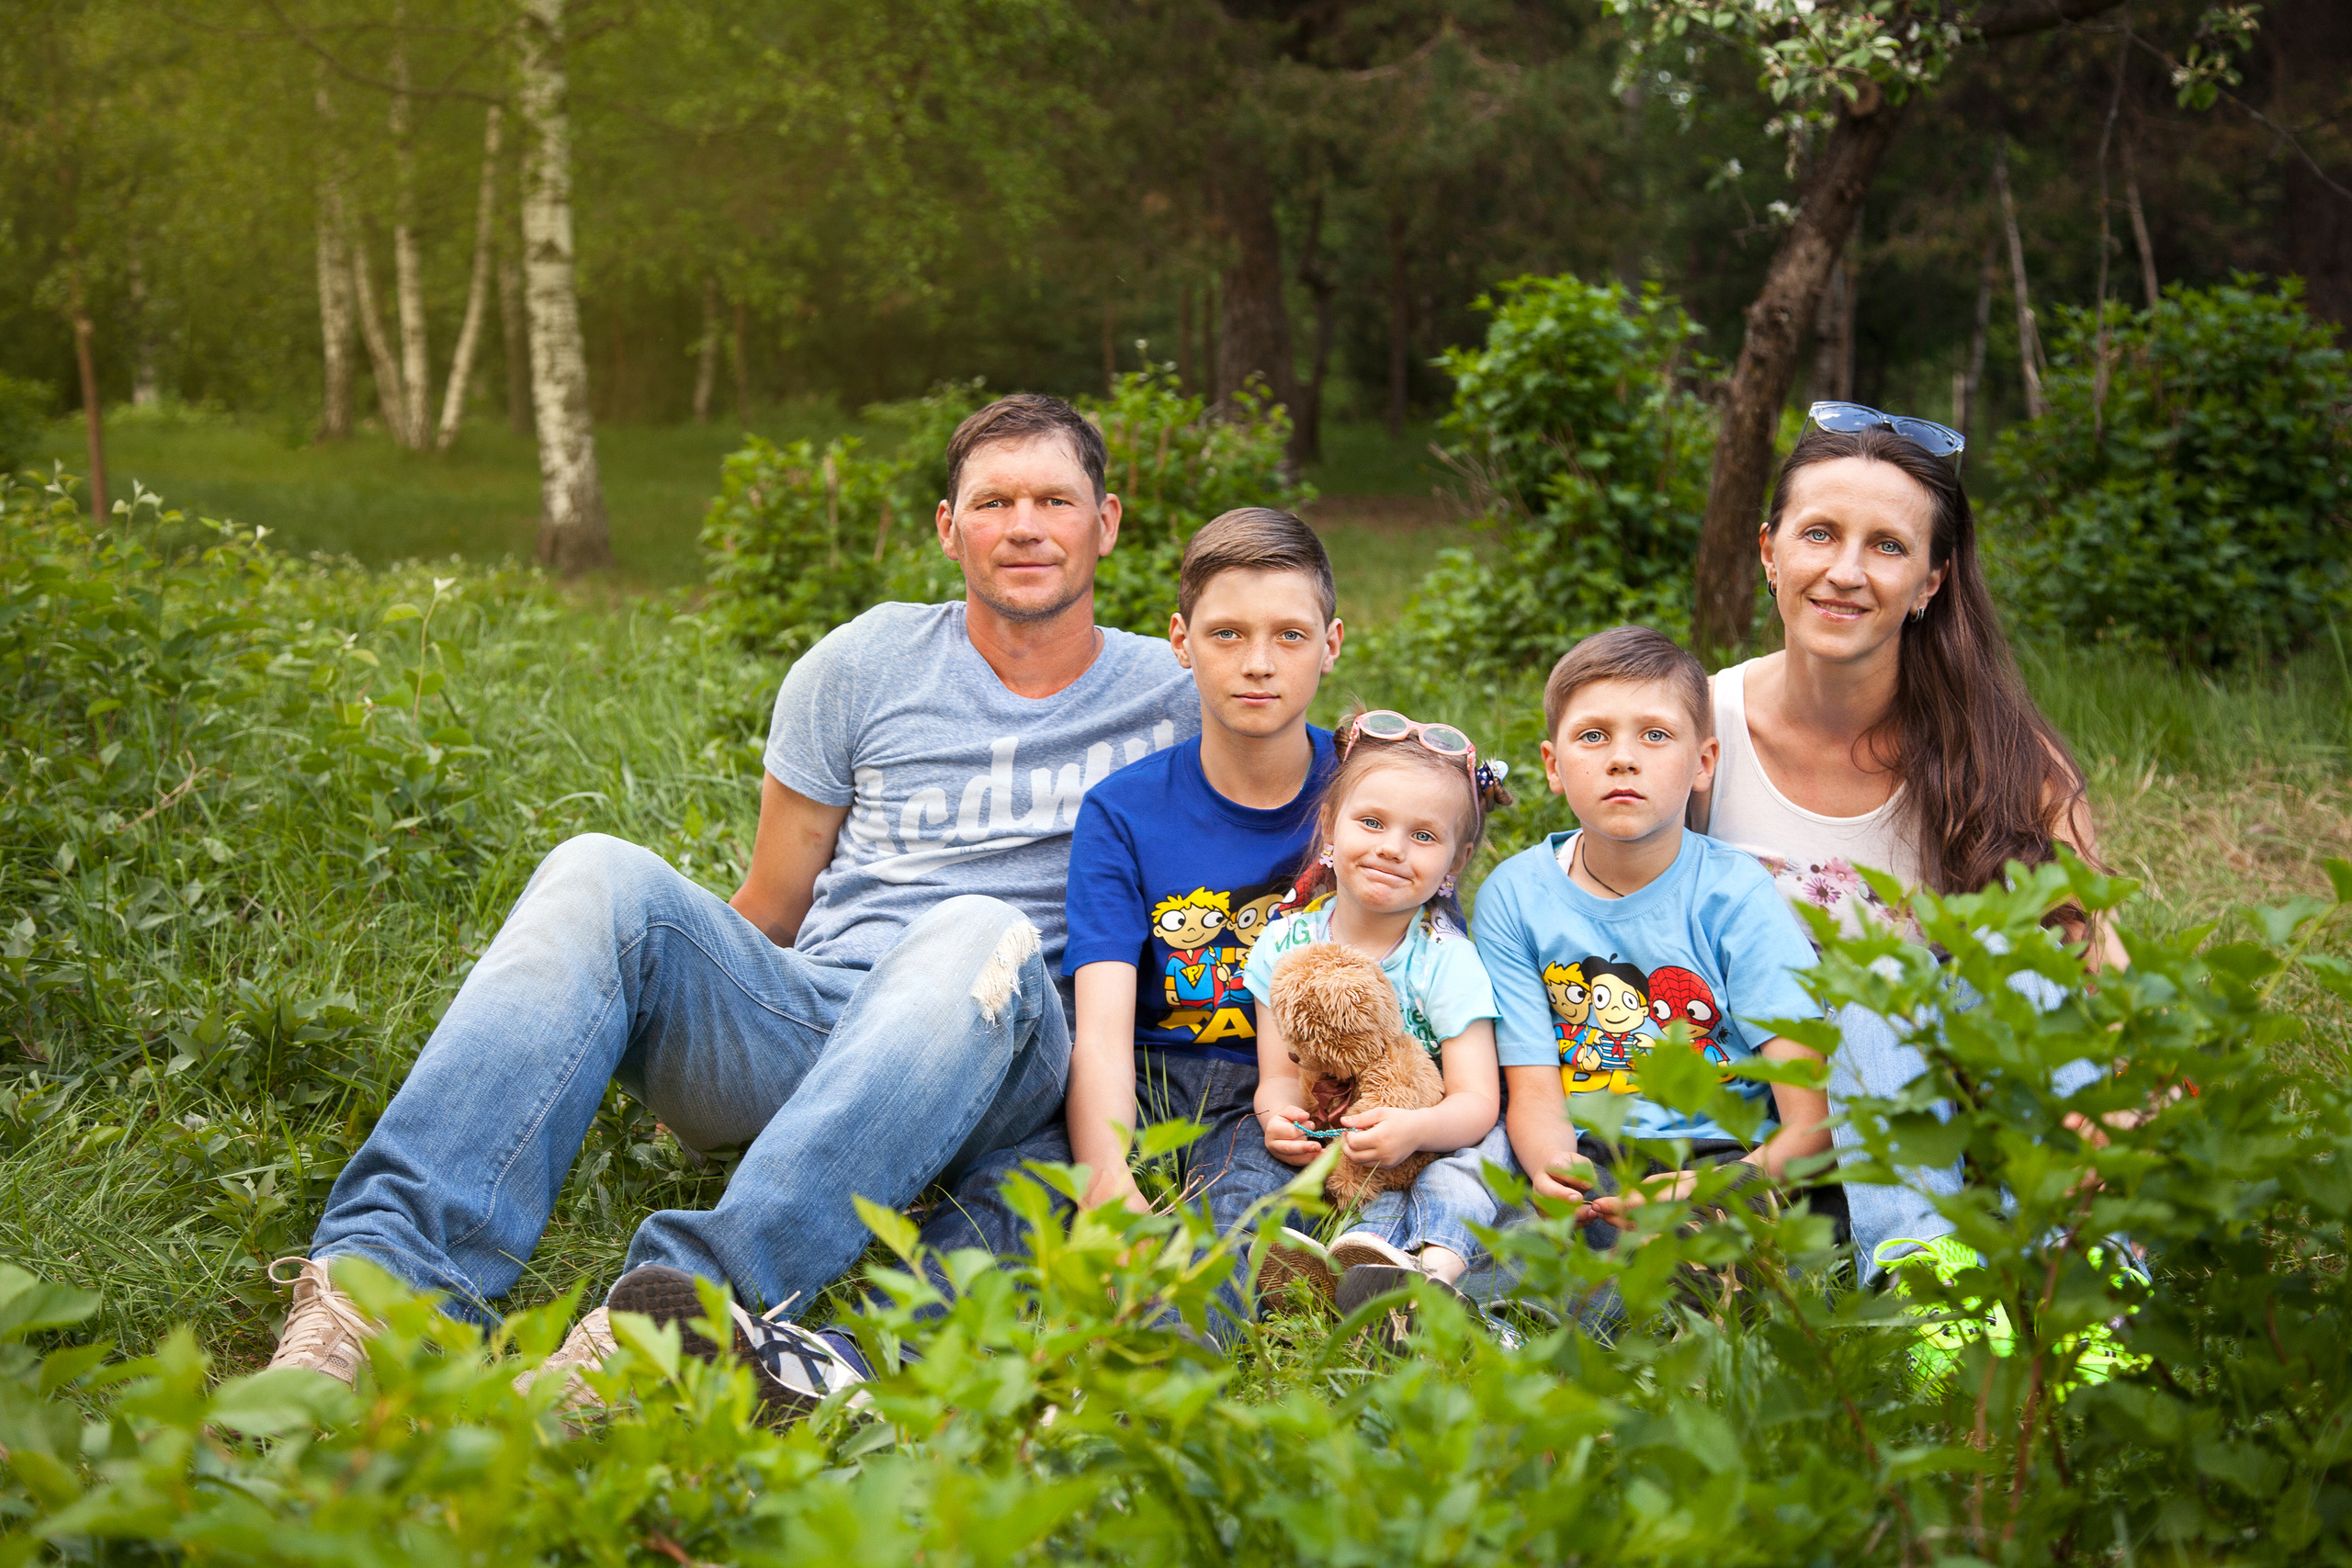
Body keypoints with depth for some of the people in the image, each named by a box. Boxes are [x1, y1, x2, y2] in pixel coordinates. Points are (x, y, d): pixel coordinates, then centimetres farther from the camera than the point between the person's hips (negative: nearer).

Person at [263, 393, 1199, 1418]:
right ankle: (390, 1272, -39)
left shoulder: (1169, 698, 13)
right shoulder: (868, 662, 14)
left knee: (983, 933, -37)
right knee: (602, 876, -24)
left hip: (999, 1062, -2)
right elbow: (766, 914, 16)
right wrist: (688, 1038, 6)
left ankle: (704, 1293, -52)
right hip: (804, 1018, 2)